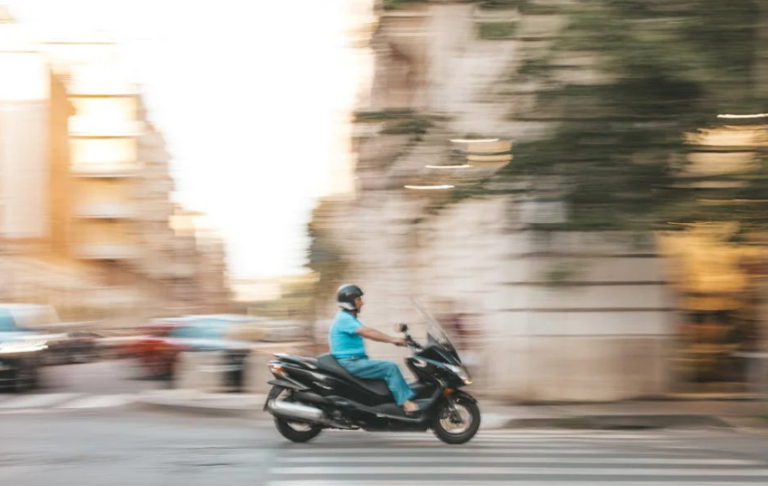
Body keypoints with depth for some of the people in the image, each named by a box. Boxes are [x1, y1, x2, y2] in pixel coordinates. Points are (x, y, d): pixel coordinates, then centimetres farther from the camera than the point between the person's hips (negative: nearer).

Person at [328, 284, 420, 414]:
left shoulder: (349, 319, 19)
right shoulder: (344, 319, -15)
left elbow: (368, 333, 14)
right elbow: (367, 332, -26)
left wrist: (394, 339, 3)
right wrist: (392, 340, -27)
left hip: (355, 361, 11)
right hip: (349, 363, -11)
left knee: (390, 367, 12)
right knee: (391, 367, -18)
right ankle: (405, 402, -19)